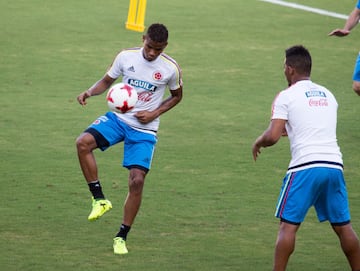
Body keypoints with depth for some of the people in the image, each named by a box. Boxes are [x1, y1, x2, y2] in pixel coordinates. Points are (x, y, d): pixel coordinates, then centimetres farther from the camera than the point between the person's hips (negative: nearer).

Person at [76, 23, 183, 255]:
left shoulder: (171, 68, -9)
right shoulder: (126, 57, -6)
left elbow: (177, 96, 8)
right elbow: (107, 81, 8)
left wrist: (155, 113, -8)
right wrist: (90, 92, -13)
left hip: (145, 129, -2)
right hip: (119, 118, 2)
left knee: (137, 180, -12)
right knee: (83, 142, -26)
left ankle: (122, 237, 4)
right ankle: (100, 199, -16)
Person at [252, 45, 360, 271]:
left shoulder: (286, 96, 0)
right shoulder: (328, 95, 18)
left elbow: (272, 137, -7)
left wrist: (258, 142, 14)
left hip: (305, 167, -5)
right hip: (334, 165, 5)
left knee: (288, 225, -1)